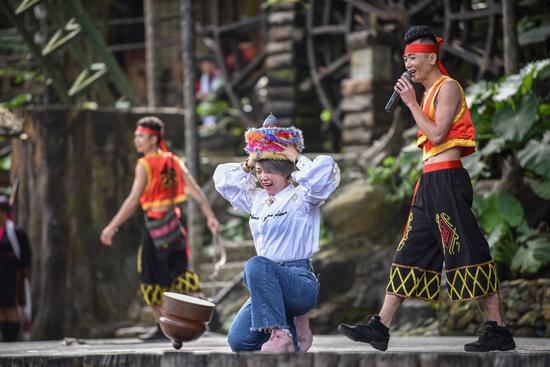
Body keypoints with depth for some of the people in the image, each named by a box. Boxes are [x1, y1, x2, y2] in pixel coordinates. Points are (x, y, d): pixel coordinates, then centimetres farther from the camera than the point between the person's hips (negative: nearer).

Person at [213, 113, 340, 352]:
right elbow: (223, 178, 28)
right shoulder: (256, 199, 17)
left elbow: (325, 170, -21)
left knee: (257, 266, -37)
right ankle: (293, 326, 15)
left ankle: (281, 335, -34)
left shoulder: (300, 198, -3)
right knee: (239, 341, -11)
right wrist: (249, 165, 16)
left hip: (301, 282, -7)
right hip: (269, 286, 7)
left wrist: (297, 159, -5)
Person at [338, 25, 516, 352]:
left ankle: (499, 331, -8)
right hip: (430, 182, 10)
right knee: (410, 252, 7)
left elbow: (438, 133, -18)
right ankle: (380, 328, 7)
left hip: (446, 179, -10)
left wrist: (411, 102, -11)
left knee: (468, 253, -9)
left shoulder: (447, 87, -7)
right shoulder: (429, 93, 20)